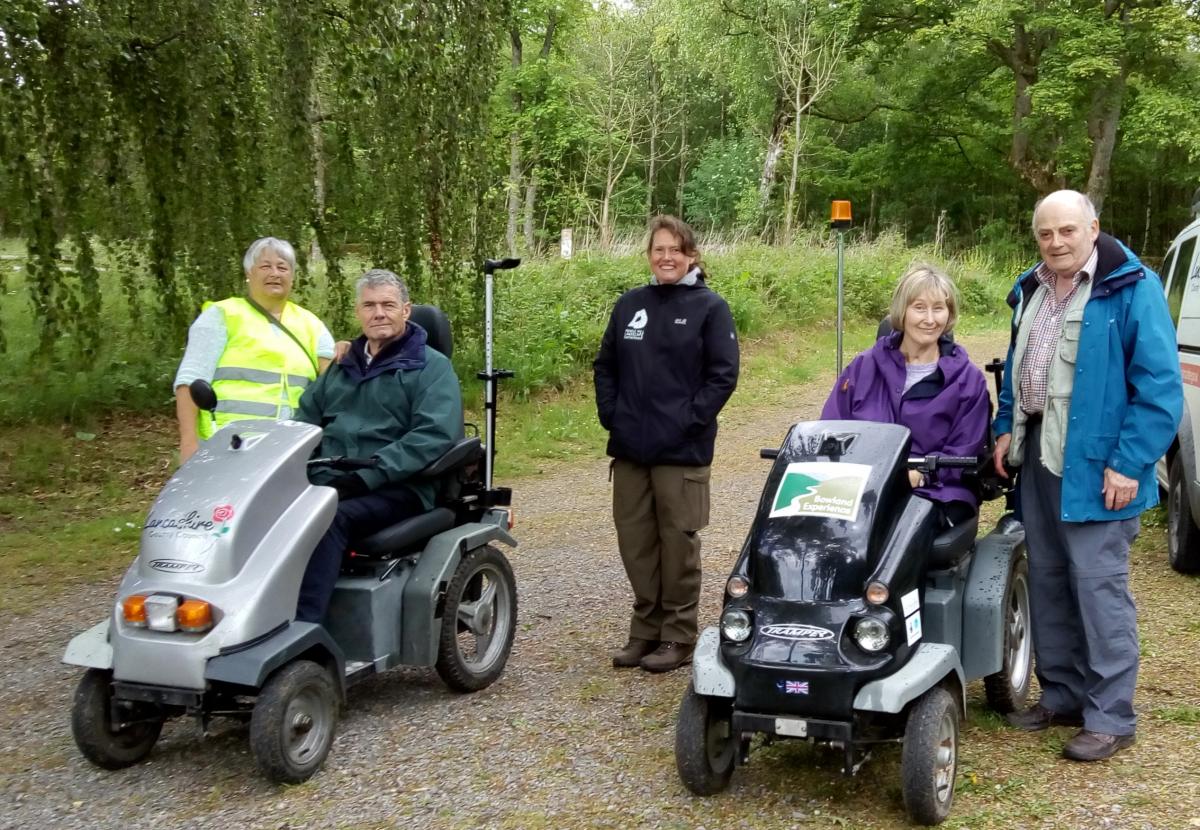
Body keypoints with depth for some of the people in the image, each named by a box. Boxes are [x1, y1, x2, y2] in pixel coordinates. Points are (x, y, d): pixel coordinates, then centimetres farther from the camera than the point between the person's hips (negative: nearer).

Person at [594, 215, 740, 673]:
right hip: (629, 446, 5)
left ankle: (678, 636, 14)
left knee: (677, 540, 3)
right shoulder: (629, 304, 10)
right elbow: (605, 365, 15)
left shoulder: (709, 307, -3)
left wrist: (690, 421, -13)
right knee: (634, 538, 9)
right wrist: (610, 414, 3)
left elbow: (724, 374, -7)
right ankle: (646, 629, 22)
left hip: (682, 449, -4)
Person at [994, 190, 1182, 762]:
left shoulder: (1132, 289, -10)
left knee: (1098, 583, -6)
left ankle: (1110, 716, 3)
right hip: (1039, 458, 7)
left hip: (1095, 465, -7)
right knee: (1047, 580, 12)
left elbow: (1159, 386, -13)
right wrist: (1006, 429, 12)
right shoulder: (1030, 291, 12)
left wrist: (1130, 463, -18)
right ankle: (1062, 694, 24)